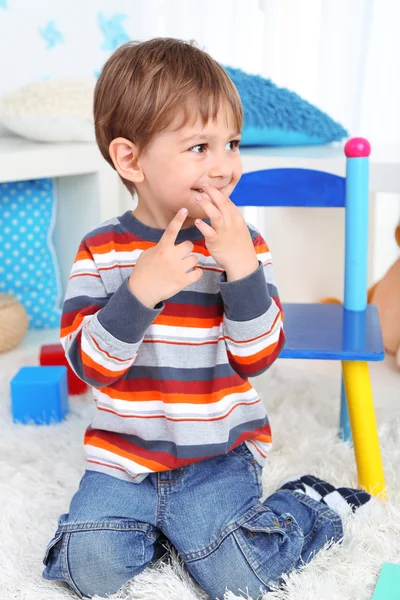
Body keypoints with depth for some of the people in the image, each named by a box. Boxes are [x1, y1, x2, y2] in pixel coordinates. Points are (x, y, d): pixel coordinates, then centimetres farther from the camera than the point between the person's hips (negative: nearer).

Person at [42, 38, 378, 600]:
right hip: (124, 453, 2)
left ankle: (312, 505, 13)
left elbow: (258, 358, -11)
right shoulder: (101, 251, -6)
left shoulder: (244, 244, -6)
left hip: (221, 453, -1)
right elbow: (90, 365, -13)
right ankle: (162, 521, 14)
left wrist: (243, 268, -25)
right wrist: (139, 290, -28)